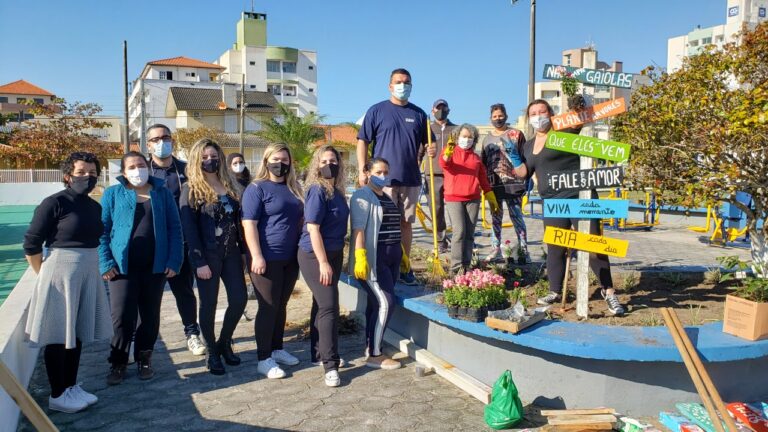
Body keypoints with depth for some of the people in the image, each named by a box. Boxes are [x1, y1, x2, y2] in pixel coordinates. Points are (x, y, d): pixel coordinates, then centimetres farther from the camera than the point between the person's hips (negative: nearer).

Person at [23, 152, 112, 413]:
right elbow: (31, 245, -10)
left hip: (88, 274, 7)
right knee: (58, 334, 2)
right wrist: (44, 275, -1)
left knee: (77, 332, 14)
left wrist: (89, 266, 16)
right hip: (60, 273, -7)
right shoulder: (54, 203, -13)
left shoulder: (95, 207, 7)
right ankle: (57, 395, 14)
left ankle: (71, 387, 27)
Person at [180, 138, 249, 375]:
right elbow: (189, 228, -10)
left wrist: (243, 250, 8)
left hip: (231, 252, 5)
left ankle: (224, 343, 25)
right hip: (207, 255, -5)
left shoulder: (229, 186, 11)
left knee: (239, 299, 4)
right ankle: (212, 352, 21)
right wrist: (199, 261, -16)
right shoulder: (190, 189, -5)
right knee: (209, 303, 4)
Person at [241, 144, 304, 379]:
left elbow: (300, 220, 21)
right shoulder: (257, 188, -7)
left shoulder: (293, 189, 13)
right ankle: (264, 359, 9)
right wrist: (257, 256, -20)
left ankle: (277, 349, 28)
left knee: (281, 305, 14)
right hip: (267, 259, -6)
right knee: (268, 307, -1)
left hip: (290, 259, 6)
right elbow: (249, 224, -14)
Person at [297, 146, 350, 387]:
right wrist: (323, 262, -21)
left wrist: (333, 260, 16)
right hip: (315, 256, -8)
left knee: (322, 305, 15)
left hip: (333, 254, 8)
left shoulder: (336, 191, 8)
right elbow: (313, 229, -19)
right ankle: (330, 365, -3)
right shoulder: (317, 191, -16)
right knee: (328, 307, -9)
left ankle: (319, 353, 27)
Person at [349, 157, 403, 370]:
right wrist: (360, 258, -26)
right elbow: (358, 229, -17)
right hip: (373, 259, -8)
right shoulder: (362, 196, -9)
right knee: (385, 303, -11)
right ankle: (374, 355, -3)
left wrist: (402, 253, 23)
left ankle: (370, 347, 21)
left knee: (376, 302, 11)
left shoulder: (387, 197, 18)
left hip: (391, 258, 8)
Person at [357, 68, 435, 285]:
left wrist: (431, 150, -7)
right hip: (383, 178, -3)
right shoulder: (376, 111, 1)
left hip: (411, 179, 4)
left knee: (406, 223, 10)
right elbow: (362, 142, 0)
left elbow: (428, 143, 17)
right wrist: (362, 170, -10)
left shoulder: (418, 114, 11)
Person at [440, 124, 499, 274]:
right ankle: (457, 266, -10)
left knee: (470, 233, 3)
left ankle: (466, 265, 9)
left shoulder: (476, 157, 16)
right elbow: (444, 164, -18)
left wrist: (491, 197, 15)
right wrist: (448, 153, -40)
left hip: (473, 199, 4)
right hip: (453, 198, -4)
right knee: (459, 231, -14)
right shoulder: (450, 151, 5)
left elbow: (483, 178, 19)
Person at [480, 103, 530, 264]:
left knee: (517, 217, -3)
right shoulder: (487, 138, 15)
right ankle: (495, 250, 16)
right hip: (493, 185, 4)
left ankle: (523, 250, 3)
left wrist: (528, 178, -6)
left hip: (513, 184, -4)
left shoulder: (516, 134, 2)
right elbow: (482, 163, 17)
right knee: (495, 218, 9)